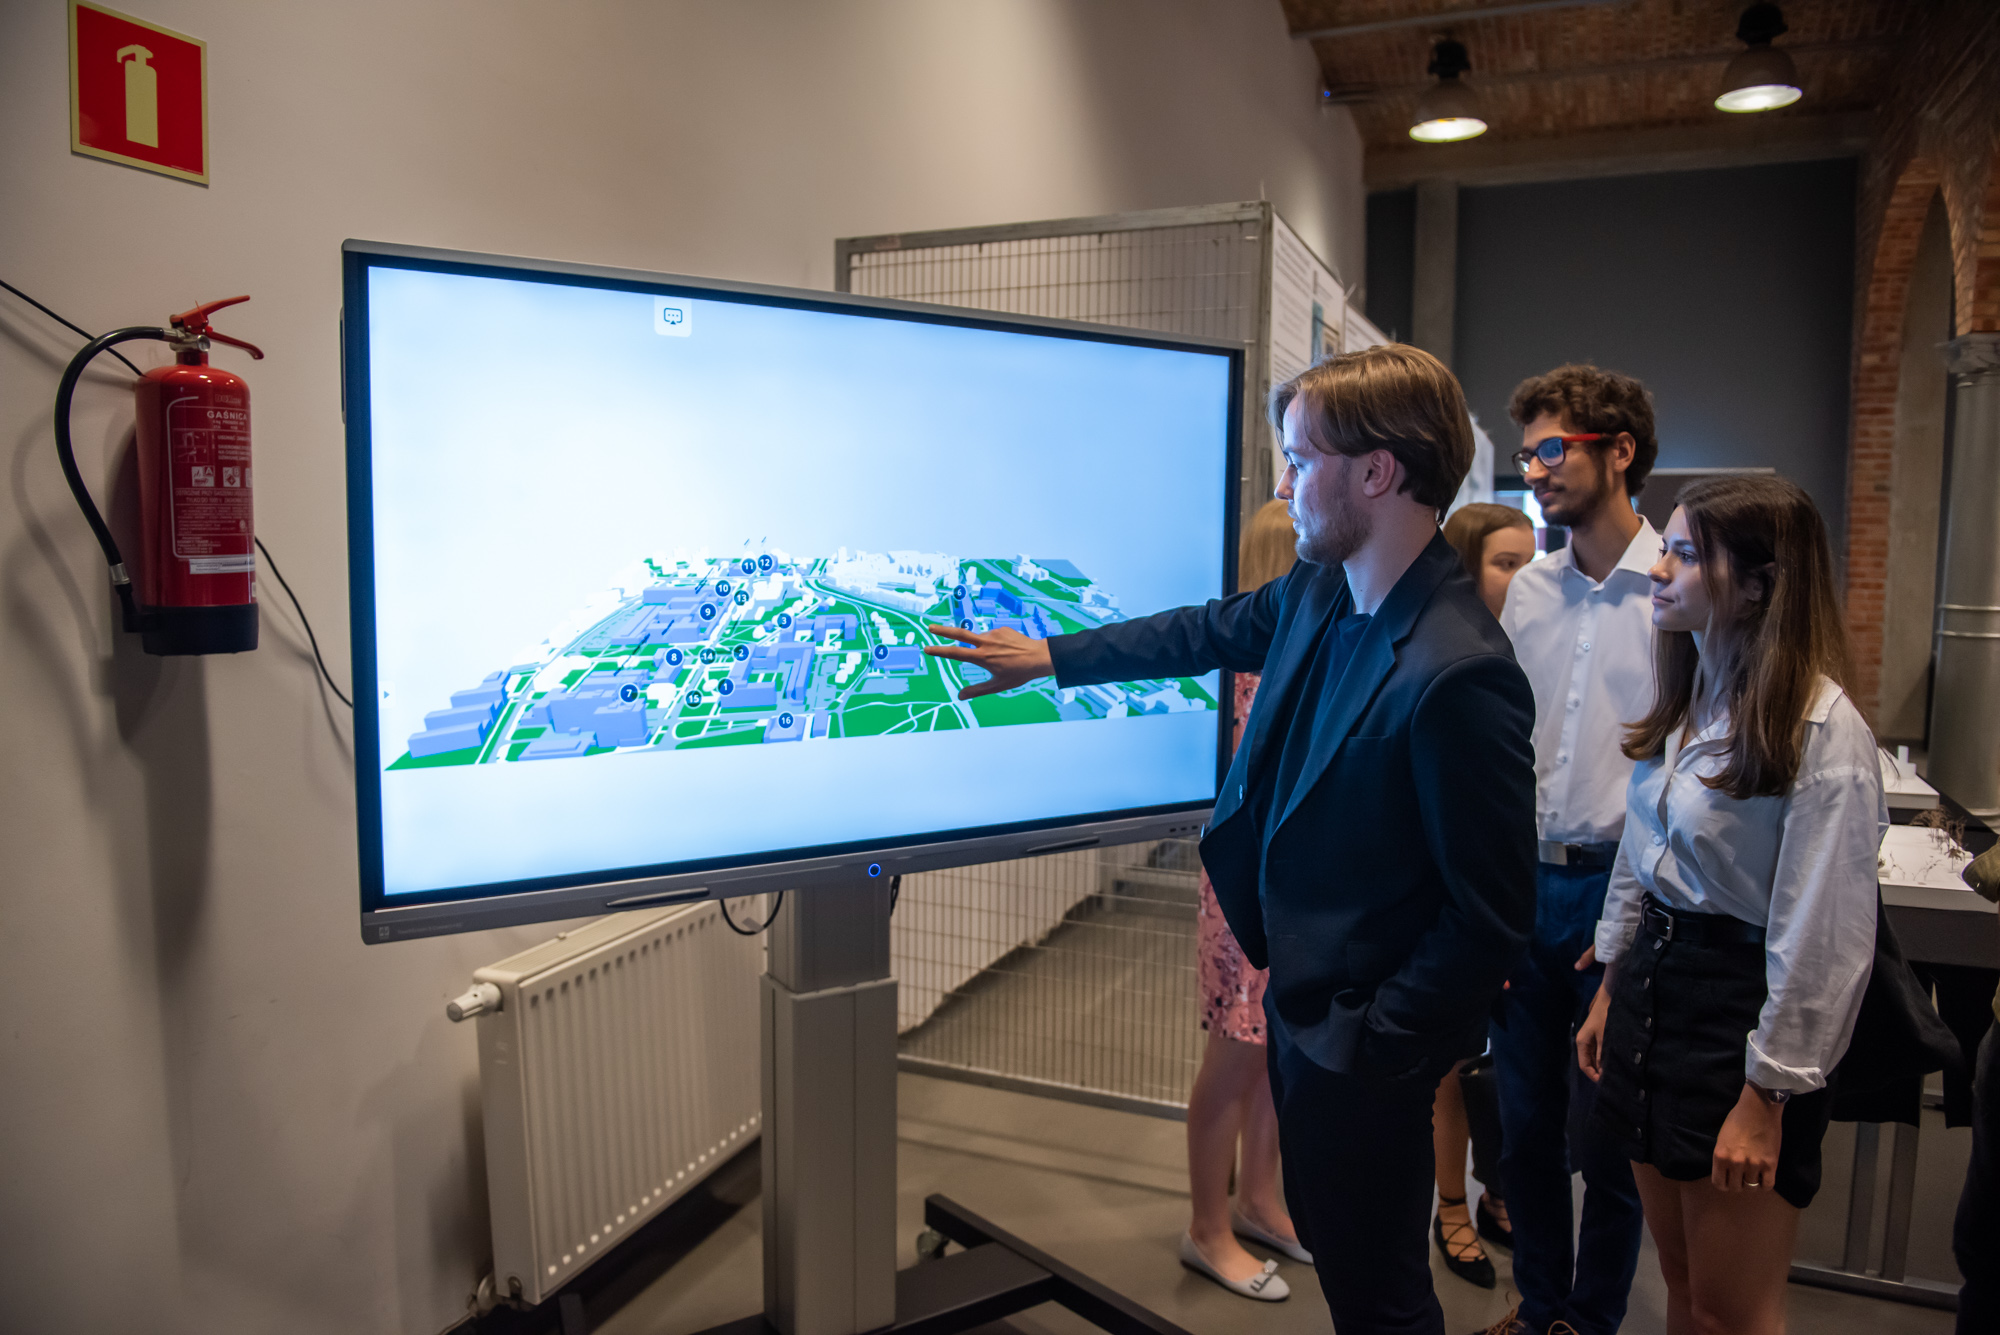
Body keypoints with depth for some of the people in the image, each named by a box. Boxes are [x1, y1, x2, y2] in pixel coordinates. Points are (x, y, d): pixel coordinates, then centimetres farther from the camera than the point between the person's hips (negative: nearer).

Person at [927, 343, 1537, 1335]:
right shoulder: (1319, 593, -3)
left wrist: (1366, 1045, -19)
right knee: (1324, 1236, 28)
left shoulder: (1459, 674, -30)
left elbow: (1494, 918, -25)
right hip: (1299, 994, 8)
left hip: (1360, 1040, -8)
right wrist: (1052, 655, 22)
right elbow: (1210, 631, 17)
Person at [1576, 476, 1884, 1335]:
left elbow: (1824, 940, -17)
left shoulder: (1822, 731, -19)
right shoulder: (1685, 703, 7)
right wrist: (1609, 991, 16)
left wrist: (1767, 1097, -13)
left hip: (1739, 1011, -7)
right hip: (1654, 987, 7)